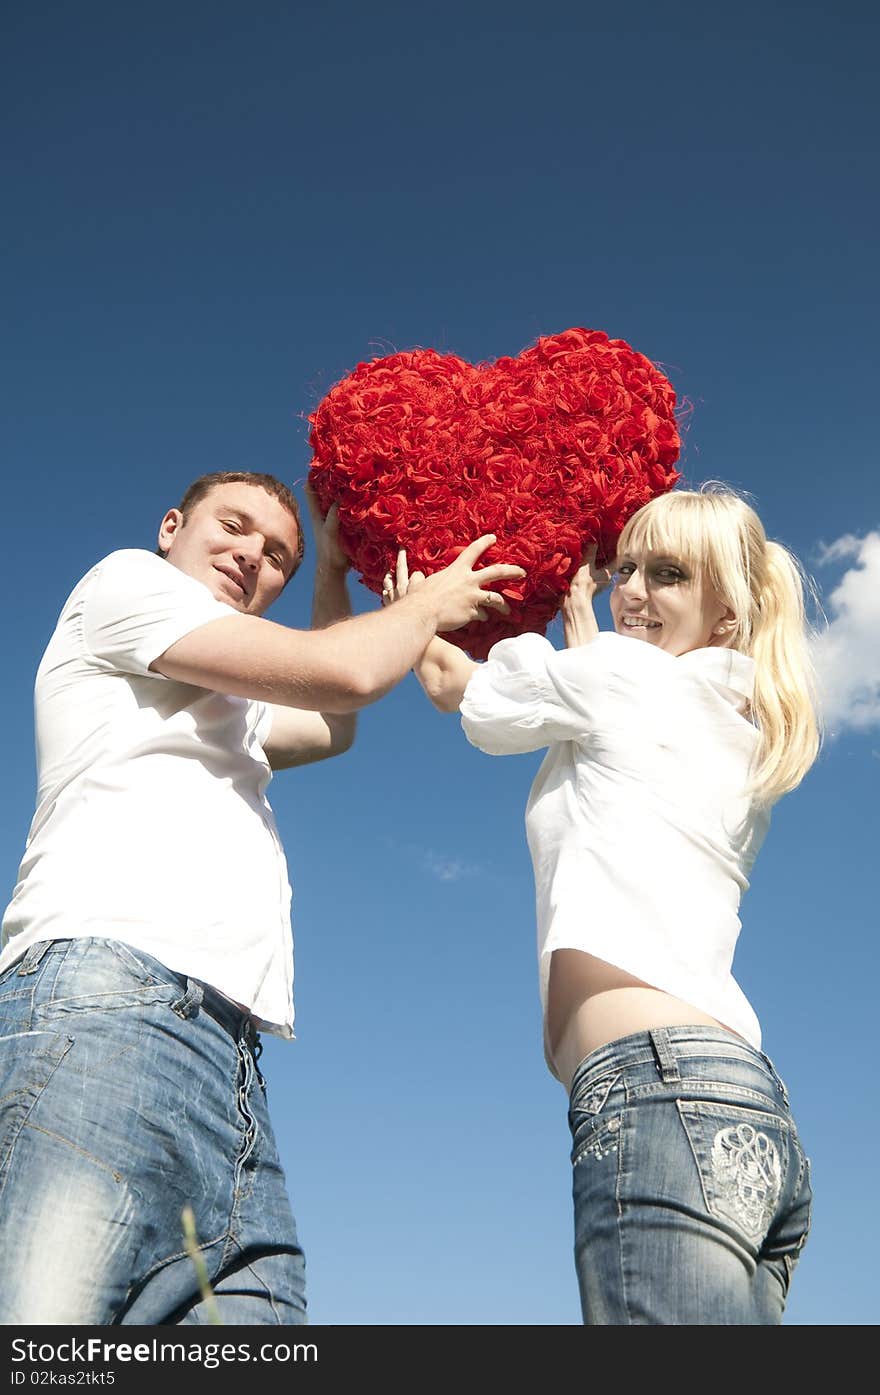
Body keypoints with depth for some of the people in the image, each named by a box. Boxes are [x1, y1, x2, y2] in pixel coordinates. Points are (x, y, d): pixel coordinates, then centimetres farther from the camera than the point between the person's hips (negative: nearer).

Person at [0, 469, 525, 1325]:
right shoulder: (124, 579, 12)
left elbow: (330, 724, 51)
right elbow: (342, 673, 2)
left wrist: (332, 565, 52)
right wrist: (433, 604, 21)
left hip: (232, 1071, 9)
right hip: (107, 1000, -8)